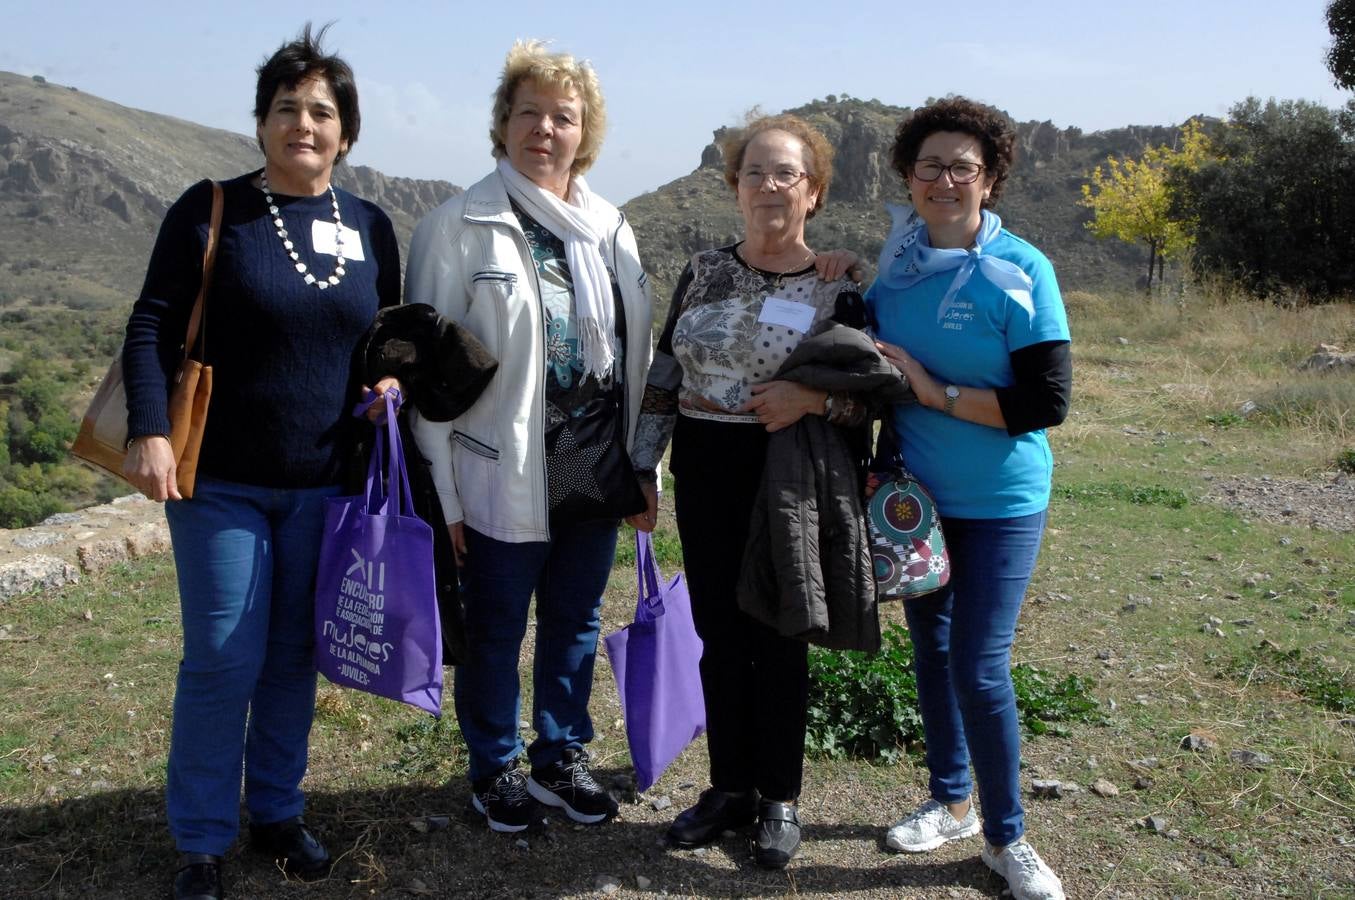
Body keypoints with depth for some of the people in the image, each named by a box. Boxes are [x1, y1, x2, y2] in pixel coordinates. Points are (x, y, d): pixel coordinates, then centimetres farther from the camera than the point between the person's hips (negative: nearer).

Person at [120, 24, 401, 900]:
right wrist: (150, 431, -17)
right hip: (223, 483, -3)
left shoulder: (370, 226, 6)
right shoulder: (211, 210, -5)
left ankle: (278, 810, 30)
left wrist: (390, 380, -5)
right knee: (223, 661, 1)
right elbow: (153, 328, -6)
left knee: (295, 655, 13)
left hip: (325, 485, 4)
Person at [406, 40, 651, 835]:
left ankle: (561, 758, 35)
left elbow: (636, 351, 11)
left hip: (596, 466, 5)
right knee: (496, 631, 10)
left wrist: (640, 465, 10)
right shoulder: (460, 226, -7)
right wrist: (445, 486, -10)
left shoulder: (612, 229, 8)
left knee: (576, 623, 16)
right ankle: (495, 768, 30)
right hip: (504, 475, -4)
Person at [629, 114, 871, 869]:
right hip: (705, 480, 4)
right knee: (719, 637, 11)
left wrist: (815, 399, -23)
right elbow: (664, 377, 8)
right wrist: (644, 470, 6)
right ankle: (730, 788, 28)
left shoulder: (838, 288, -5)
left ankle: (781, 799, 23)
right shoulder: (704, 271, 5)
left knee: (778, 641, 6)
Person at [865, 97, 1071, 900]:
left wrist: (937, 392, -20)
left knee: (981, 669, -4)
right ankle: (951, 802, 35)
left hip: (999, 502, -5)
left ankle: (1007, 836, 18)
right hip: (915, 494, 5)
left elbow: (1047, 402, -18)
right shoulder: (896, 265, 1)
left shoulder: (1021, 271, -13)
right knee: (931, 647, 15)